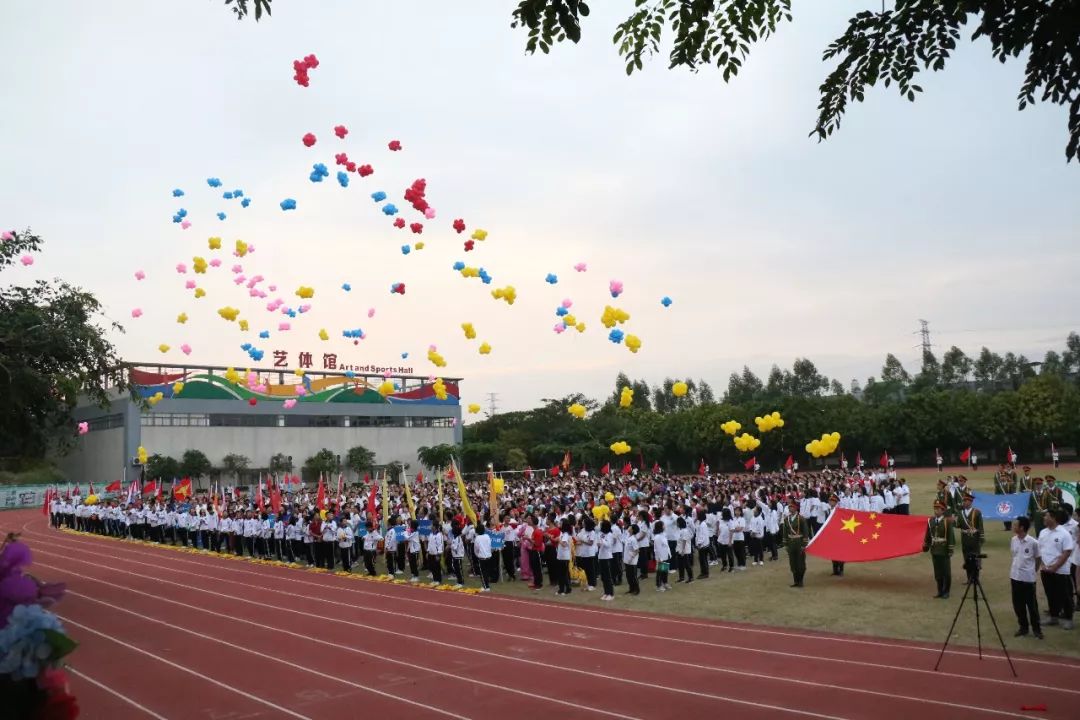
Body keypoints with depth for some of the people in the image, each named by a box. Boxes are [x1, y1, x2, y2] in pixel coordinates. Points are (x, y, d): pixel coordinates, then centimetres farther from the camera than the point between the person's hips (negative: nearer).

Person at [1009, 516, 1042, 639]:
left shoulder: (1033, 542, -14)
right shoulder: (1013, 540, 2)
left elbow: (1037, 559, -1)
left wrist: (1031, 571, 7)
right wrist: (1011, 574, 13)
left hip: (1028, 578, -5)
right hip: (1015, 577, 5)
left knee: (1032, 604, 4)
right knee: (1018, 604, 10)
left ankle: (1036, 629, 18)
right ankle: (1023, 627, 22)